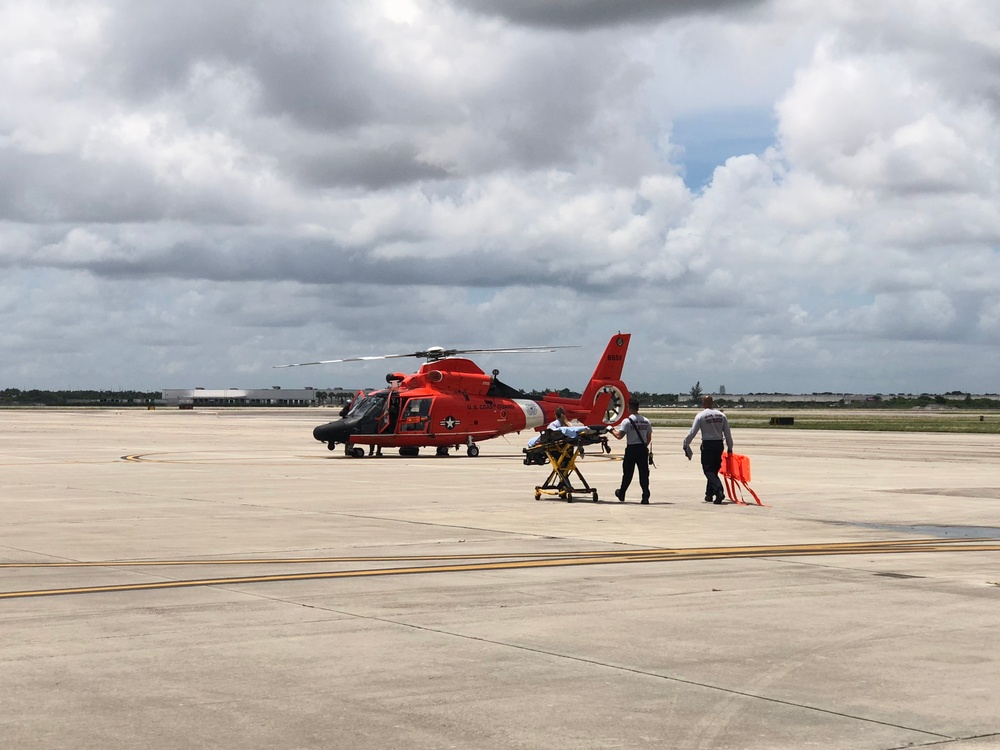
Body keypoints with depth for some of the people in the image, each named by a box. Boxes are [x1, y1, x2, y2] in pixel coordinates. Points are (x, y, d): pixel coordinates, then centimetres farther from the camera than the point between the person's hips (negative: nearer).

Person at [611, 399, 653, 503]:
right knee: (644, 473, 2)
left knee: (627, 473, 9)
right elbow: (649, 438, 11)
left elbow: (619, 436, -14)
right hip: (643, 449, 3)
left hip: (631, 449, -3)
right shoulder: (646, 421, 7)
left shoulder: (627, 421, -9)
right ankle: (645, 497, -4)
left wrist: (612, 430, 4)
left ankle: (621, 494, 25)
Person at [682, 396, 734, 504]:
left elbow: (693, 432, -8)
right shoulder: (721, 415, 7)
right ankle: (709, 494, 19)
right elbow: (728, 433, 9)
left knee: (708, 470, -4)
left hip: (707, 444, -5)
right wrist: (730, 447, 17)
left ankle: (719, 490, -25)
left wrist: (685, 444, 2)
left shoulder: (701, 415, -6)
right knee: (714, 470, 15)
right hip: (719, 443, 5)